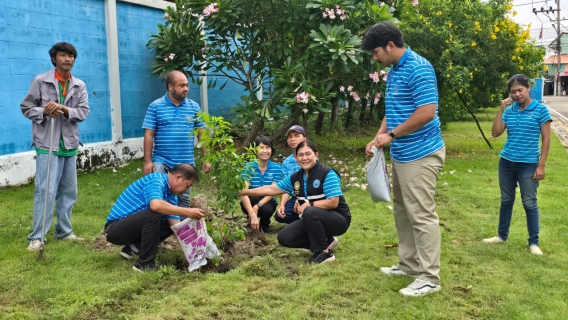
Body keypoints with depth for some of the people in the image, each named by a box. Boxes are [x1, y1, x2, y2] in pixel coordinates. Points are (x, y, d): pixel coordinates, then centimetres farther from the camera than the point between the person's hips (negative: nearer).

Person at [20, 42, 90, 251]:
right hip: (47, 144, -5)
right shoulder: (40, 81, -3)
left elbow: (83, 112, -1)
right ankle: (37, 237, 0)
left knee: (68, 191, 11)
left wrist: (65, 109, -18)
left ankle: (64, 231, 24)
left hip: (70, 144, 5)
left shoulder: (79, 86, 7)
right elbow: (26, 108, 1)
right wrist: (43, 111, -18)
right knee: (45, 191, -8)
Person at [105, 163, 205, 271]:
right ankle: (145, 264, -18)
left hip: (132, 225, 9)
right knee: (153, 214, -30)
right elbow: (156, 205, -39)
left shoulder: (171, 194, 7)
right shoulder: (156, 180, -18)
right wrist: (187, 212, -33)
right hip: (115, 228, -9)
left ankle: (134, 247, 5)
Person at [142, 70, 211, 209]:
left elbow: (202, 134, 7)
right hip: (161, 161, -2)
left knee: (184, 200, 11)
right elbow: (149, 135, -3)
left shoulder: (194, 107, 5)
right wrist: (148, 161, -9)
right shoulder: (155, 106, -2)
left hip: (186, 163, 2)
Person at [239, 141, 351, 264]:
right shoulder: (295, 178, 2)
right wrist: (244, 192, 2)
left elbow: (333, 202, -23)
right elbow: (271, 189, 6)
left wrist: (308, 205, -19)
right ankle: (326, 241, 9)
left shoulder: (327, 174, -17)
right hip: (313, 220, 7)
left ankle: (324, 252, -17)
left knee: (310, 212, -36)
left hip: (338, 219, -7)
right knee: (284, 238, -4)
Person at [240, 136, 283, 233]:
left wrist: (257, 206, -31)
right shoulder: (249, 167, -13)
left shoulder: (276, 167, -8)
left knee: (267, 209, -34)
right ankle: (251, 219, -1)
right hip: (250, 203, -1)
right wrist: (252, 214, -38)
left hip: (268, 203, 1)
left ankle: (264, 224, 5)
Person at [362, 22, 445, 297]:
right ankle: (409, 264, 30)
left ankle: (430, 277, 5)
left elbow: (427, 113, -24)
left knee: (422, 215, -4)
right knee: (403, 212, 17)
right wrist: (378, 137, 6)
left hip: (421, 155, -10)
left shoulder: (418, 68, -18)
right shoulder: (393, 71, 13)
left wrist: (391, 135, -16)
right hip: (401, 155, 10)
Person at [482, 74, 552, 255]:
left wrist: (541, 165, -10)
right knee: (506, 200, 15)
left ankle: (533, 242, 15)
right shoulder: (509, 110, 4)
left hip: (528, 164, -4)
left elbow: (546, 139, -5)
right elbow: (495, 133, 0)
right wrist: (501, 110, -8)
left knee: (529, 203, 3)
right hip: (506, 162, 4)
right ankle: (502, 235, 29)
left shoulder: (540, 110, -6)